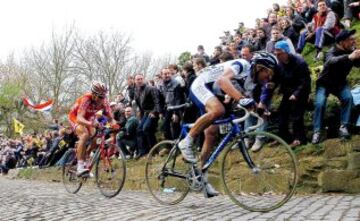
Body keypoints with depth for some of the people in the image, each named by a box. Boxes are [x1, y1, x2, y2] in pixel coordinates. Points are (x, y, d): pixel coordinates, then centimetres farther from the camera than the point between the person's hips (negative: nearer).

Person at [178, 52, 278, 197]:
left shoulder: (252, 77, 7)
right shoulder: (242, 65, -21)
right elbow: (223, 80, -40)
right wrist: (241, 98, -52)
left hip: (212, 93, 10)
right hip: (201, 85, -10)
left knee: (211, 134, 4)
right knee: (218, 110, -38)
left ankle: (202, 179, 11)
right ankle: (187, 142, -21)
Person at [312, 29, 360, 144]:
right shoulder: (332, 52, -25)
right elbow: (332, 61, -49)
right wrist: (349, 57, -66)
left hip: (340, 83, 4)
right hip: (325, 83, -3)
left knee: (348, 98, -23)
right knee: (320, 104, -22)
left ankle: (343, 127, -16)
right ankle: (317, 131, -12)